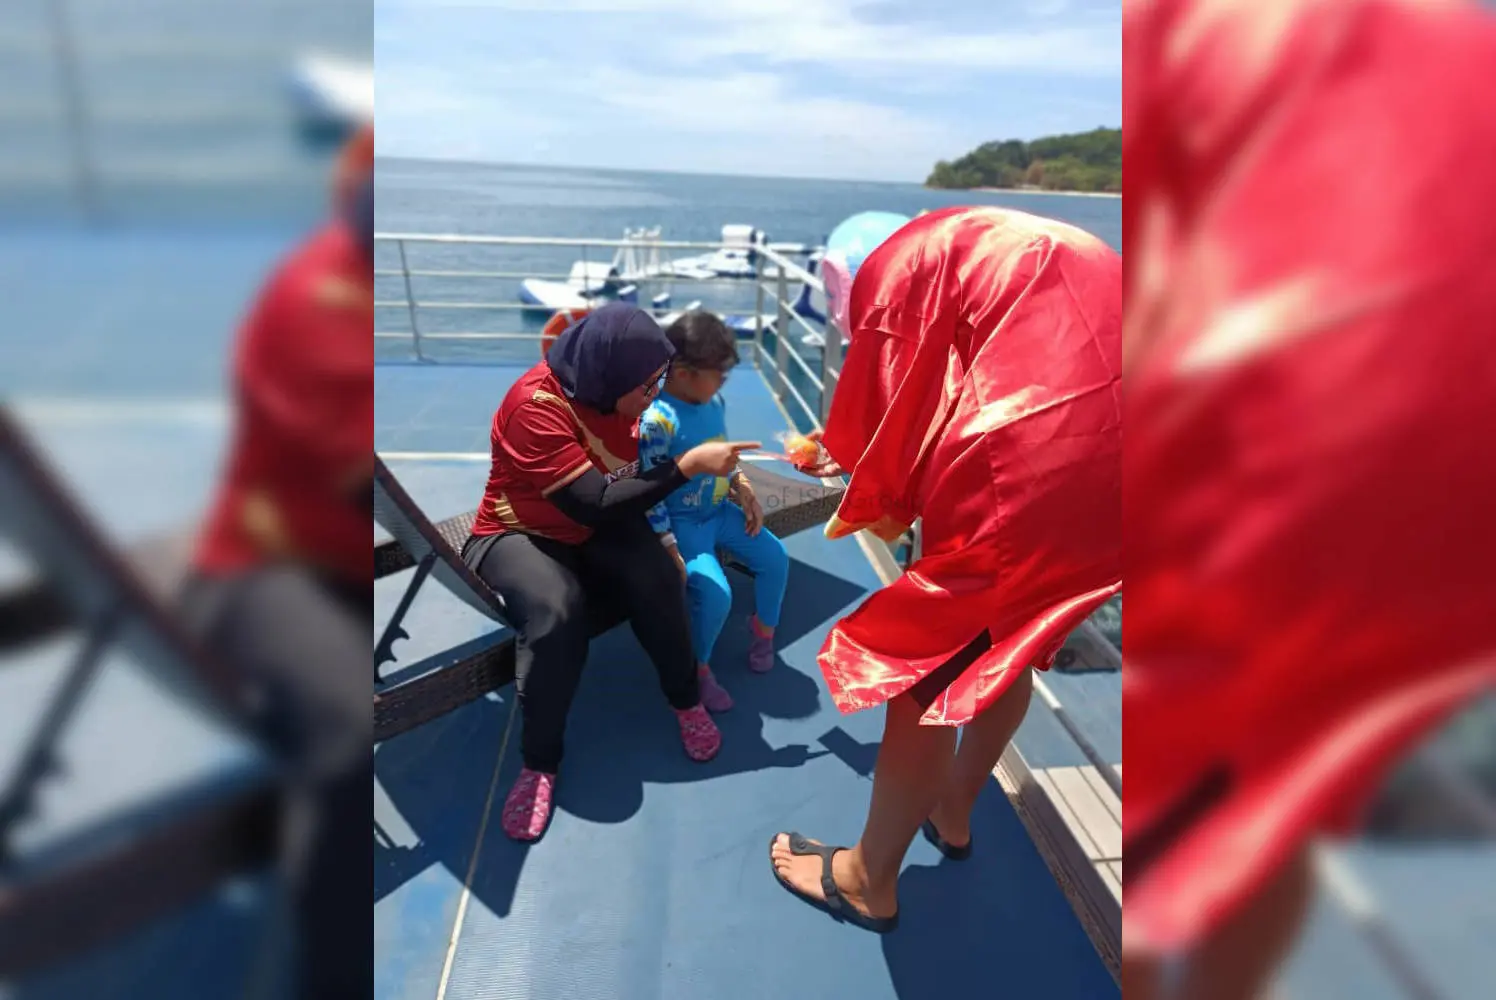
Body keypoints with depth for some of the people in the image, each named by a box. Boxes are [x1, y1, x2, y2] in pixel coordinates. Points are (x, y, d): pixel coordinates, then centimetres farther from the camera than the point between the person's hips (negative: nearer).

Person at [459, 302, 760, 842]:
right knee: (556, 611, -35)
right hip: (519, 535, -5)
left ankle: (686, 701, -1)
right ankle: (539, 762, -14)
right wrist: (689, 465, -32)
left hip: (598, 529, 5)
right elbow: (596, 504, -33)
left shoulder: (608, 386, -7)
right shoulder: (534, 406, -30)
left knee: (657, 577, -25)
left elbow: (632, 477, 2)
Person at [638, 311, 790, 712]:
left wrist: (746, 494, 1)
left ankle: (763, 629, 30)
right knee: (716, 593, -22)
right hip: (683, 523, -8)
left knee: (775, 555, 3)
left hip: (720, 510, 8)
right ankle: (698, 669, 6)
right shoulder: (657, 421, -26)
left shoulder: (715, 402, -1)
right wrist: (668, 550, -23)